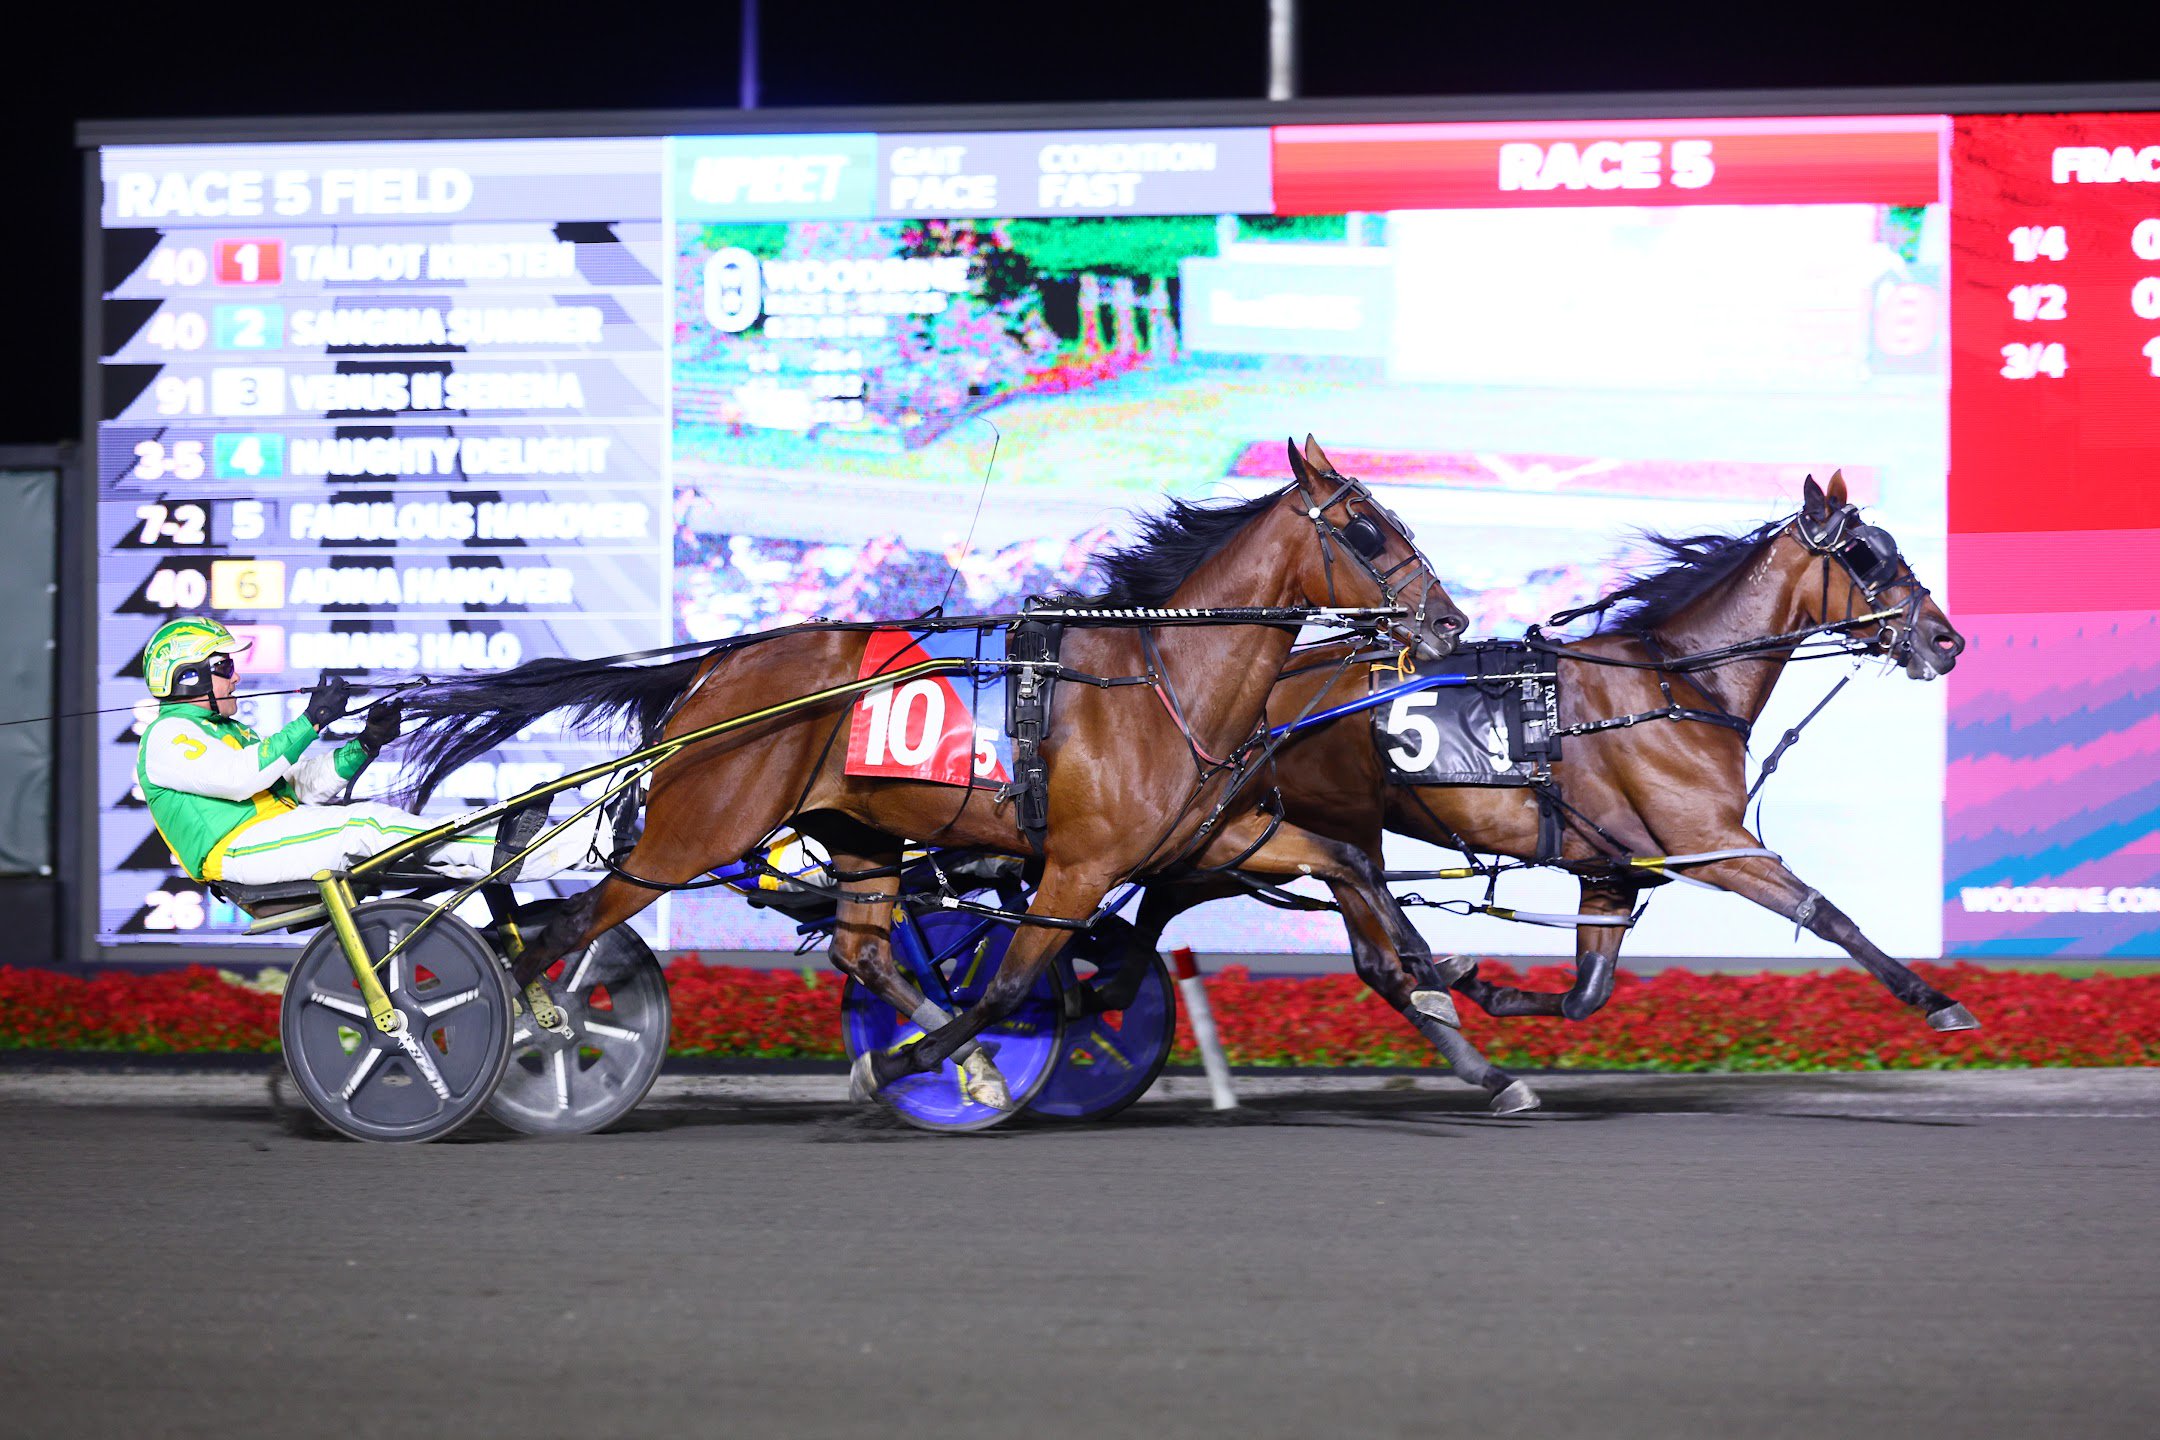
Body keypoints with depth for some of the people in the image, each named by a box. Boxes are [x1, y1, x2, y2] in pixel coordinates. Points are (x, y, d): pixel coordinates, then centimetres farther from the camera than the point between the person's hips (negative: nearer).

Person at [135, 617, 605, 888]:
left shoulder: (232, 733, 29)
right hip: (236, 851, -8)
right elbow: (238, 778, -21)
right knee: (361, 827, -25)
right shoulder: (167, 737, -2)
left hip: (281, 832, 8)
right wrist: (311, 723, -22)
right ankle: (500, 852, -33)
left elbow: (307, 784, 20)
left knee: (380, 816, -13)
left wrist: (367, 743, 4)